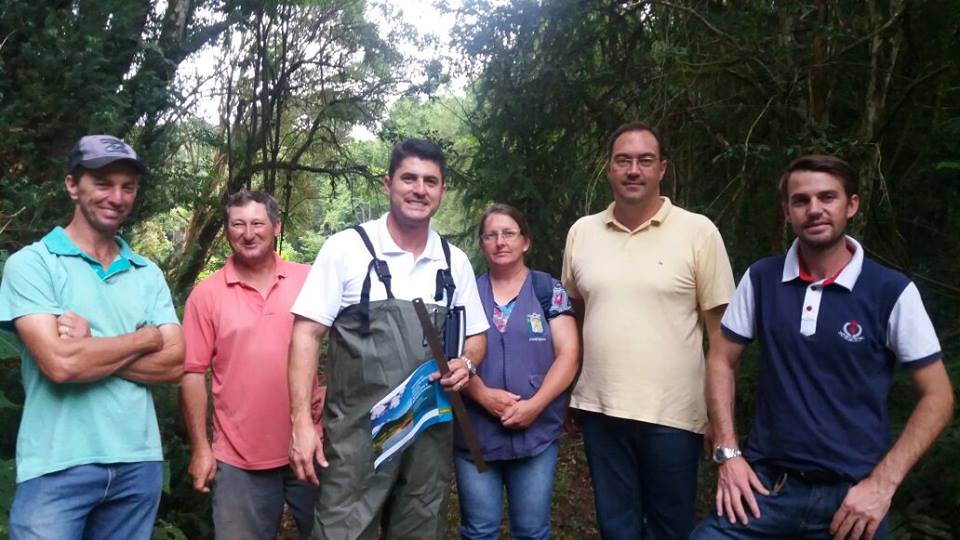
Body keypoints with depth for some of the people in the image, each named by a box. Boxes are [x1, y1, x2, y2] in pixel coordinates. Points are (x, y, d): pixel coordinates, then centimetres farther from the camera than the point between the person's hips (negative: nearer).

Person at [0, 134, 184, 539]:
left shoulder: (148, 274, 9)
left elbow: (173, 363, -1)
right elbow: (60, 364, -17)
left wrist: (90, 348, -12)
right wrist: (146, 338, -5)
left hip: (139, 461, 5)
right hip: (57, 467, -4)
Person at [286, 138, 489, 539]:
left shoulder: (455, 262, 7)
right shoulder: (345, 248, -5)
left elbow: (476, 336, 16)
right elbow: (307, 334, -6)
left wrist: (465, 363, -8)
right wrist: (302, 421, -13)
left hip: (432, 432, 4)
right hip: (358, 431, -4)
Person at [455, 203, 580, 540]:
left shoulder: (549, 291, 2)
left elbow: (568, 354, -5)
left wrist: (535, 404, -16)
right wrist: (483, 395, -15)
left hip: (535, 431, 0)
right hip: (474, 433, 1)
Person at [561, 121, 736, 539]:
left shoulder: (698, 232, -6)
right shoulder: (581, 232, 4)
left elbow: (721, 332, -4)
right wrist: (571, 386, 11)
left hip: (672, 414, -3)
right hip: (599, 408, 3)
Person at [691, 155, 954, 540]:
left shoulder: (892, 291, -8)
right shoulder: (760, 278, -2)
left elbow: (937, 396, -2)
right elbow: (722, 361, 6)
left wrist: (882, 484, -10)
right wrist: (728, 453, -2)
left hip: (851, 493, -1)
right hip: (766, 483, 1)